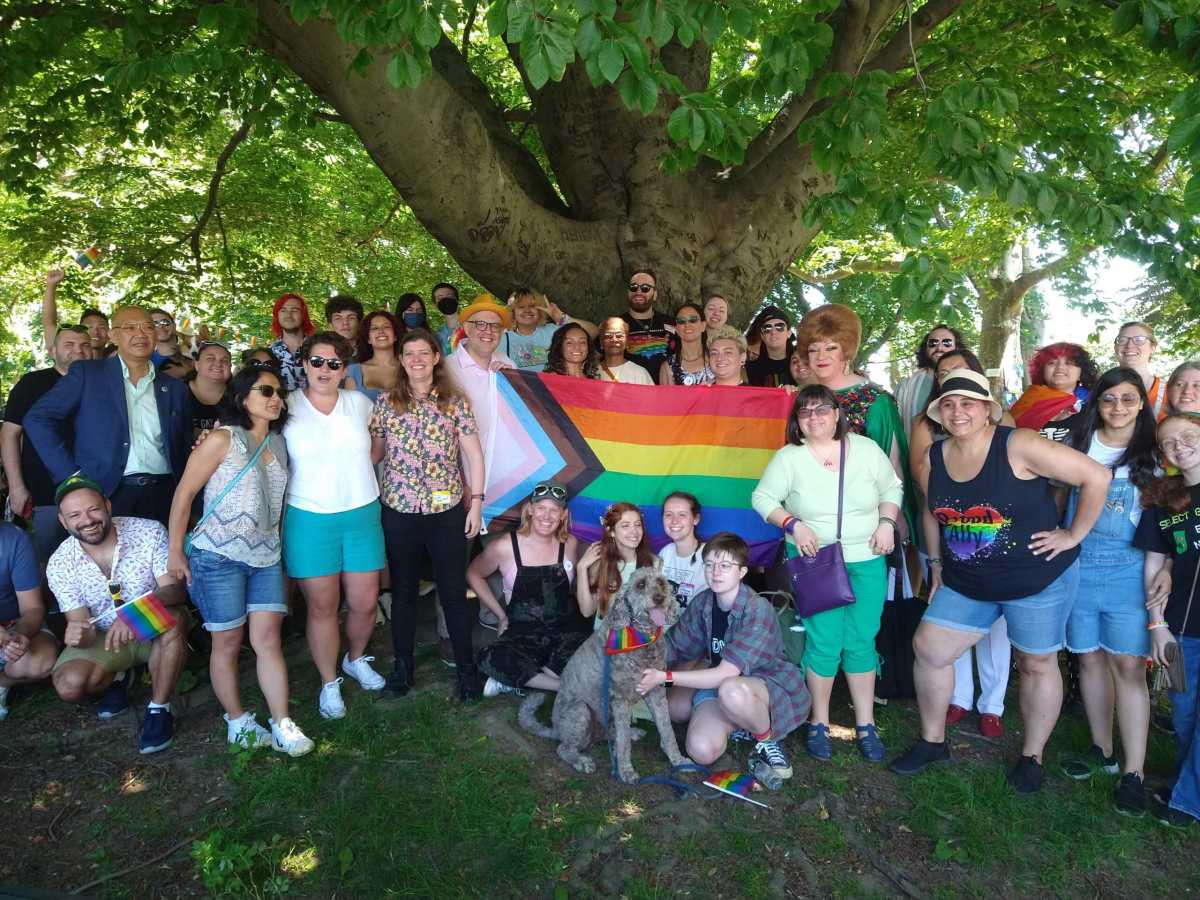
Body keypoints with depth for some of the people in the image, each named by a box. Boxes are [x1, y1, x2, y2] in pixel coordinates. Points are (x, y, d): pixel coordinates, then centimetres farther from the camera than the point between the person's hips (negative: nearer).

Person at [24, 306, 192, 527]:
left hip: (162, 498, 3)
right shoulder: (86, 373, 5)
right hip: (105, 494, -2)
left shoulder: (175, 388, 13)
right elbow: (37, 419, -1)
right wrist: (73, 476, -8)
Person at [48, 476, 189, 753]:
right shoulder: (60, 565, -13)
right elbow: (80, 623, -11)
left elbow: (175, 590, -24)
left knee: (173, 617, -35)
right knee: (69, 686, -24)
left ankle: (159, 709, -17)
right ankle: (117, 677, 13)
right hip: (106, 637, 2)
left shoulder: (149, 532, -20)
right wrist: (78, 635, -37)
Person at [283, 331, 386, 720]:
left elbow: (377, 448, 21)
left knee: (365, 602, 7)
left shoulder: (359, 403, 5)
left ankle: (356, 659, 35)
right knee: (322, 606, 4)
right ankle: (329, 683, 23)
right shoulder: (286, 407, -2)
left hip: (362, 515, 2)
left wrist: (356, 472, 8)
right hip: (310, 519, -2)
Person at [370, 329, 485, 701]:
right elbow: (374, 452, 8)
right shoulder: (385, 402, 3)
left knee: (453, 590, 5)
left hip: (447, 509, -1)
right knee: (403, 589, 13)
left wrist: (476, 501, -2)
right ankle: (402, 662, 30)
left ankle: (466, 665, 20)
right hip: (399, 510, 1)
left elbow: (473, 453, 1)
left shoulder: (455, 401, 0)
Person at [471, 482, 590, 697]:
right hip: (524, 633, -2)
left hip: (567, 629, 2)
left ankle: (516, 678, -12)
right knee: (491, 660, -33)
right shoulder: (505, 547, -6)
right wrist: (502, 616, 8)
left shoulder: (569, 544, 1)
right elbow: (474, 575, 10)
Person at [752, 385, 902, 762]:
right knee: (824, 642, -1)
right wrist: (793, 524, -16)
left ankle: (866, 724, 22)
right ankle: (819, 723, 19)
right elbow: (762, 497, -3)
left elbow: (892, 487, 10)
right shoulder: (788, 458, -7)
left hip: (867, 561, 2)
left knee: (861, 642, 7)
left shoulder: (866, 449, -2)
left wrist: (887, 522, -6)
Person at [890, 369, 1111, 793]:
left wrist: (1073, 535, -14)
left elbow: (1097, 476, -18)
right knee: (928, 647, 2)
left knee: (1036, 663, 11)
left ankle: (1032, 756, 31)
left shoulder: (1018, 446, -20)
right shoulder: (933, 459, -2)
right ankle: (932, 742, 22)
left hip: (1038, 578, -5)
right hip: (965, 583, 5)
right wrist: (937, 562, 14)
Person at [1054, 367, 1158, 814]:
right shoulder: (1078, 443, 6)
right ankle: (1102, 750, 25)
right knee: (1090, 658, 10)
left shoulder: (1152, 454, 2)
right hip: (1077, 564, 2)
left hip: (1128, 570, -2)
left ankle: (1133, 772, 2)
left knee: (1128, 665, -6)